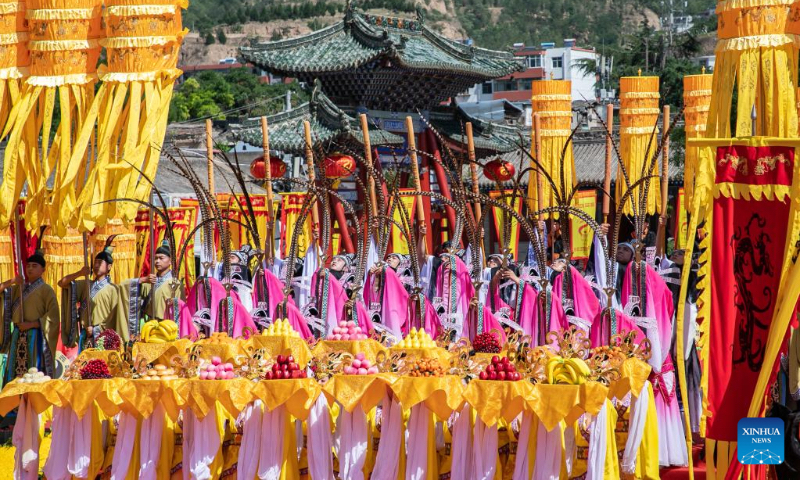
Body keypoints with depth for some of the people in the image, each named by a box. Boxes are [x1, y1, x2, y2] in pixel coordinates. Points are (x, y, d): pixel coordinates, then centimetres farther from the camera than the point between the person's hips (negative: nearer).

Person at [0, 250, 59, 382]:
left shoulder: (46, 290, -1)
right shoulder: (19, 287, 17)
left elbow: (52, 317, -9)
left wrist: (31, 324, -16)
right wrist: (11, 282, -4)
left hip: (36, 337, -5)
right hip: (18, 337, 5)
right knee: (15, 371, 0)